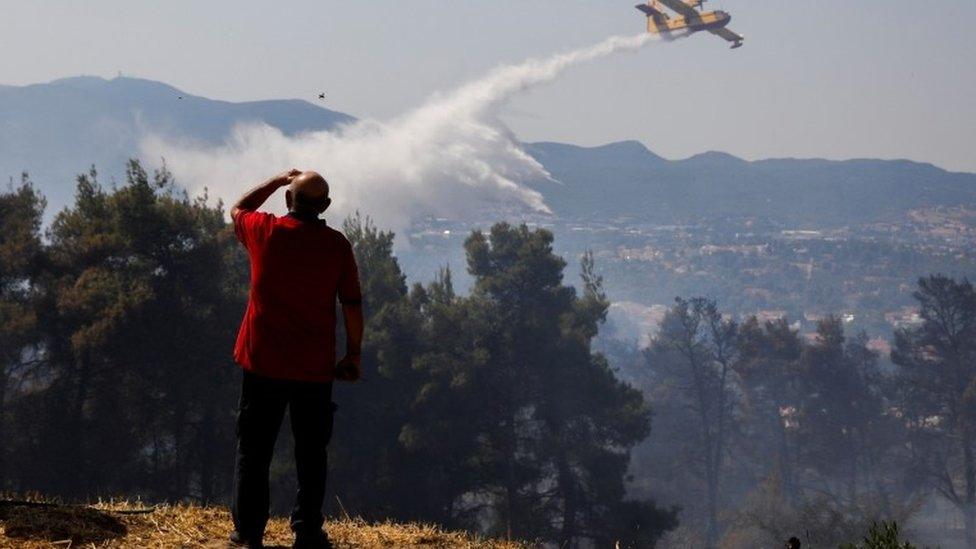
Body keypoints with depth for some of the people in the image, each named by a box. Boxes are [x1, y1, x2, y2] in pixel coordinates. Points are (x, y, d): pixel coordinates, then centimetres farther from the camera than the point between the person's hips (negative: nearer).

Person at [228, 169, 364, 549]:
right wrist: (354, 353, 7)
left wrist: (277, 180, 24)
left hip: (262, 361, 0)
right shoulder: (336, 245, -5)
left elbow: (238, 209, 20)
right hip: (315, 368, 0)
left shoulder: (265, 231, -4)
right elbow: (352, 304, -2)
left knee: (253, 450, 7)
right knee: (311, 453, 8)